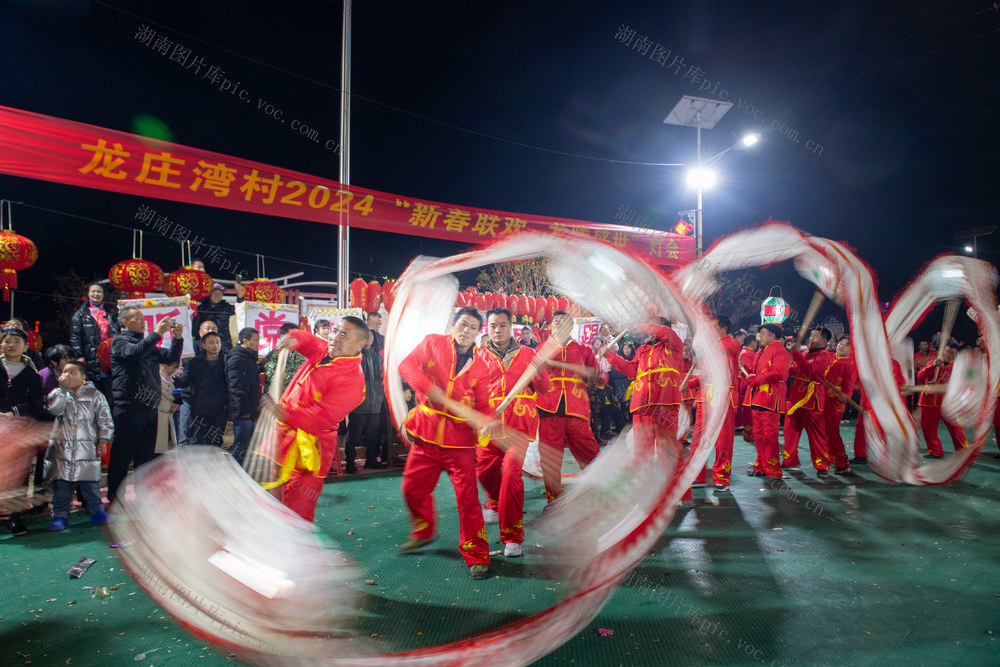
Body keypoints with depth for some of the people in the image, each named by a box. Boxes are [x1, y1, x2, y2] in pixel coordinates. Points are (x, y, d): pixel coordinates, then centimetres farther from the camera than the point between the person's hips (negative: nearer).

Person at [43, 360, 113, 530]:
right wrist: (62, 388, -12)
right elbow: (54, 409, -11)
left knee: (90, 482, 1)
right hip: (61, 447, 2)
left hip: (87, 447, -2)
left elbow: (105, 420, 5)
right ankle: (60, 515, 15)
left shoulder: (94, 395, 5)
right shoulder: (58, 393, 10)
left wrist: (102, 440, -1)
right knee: (61, 484, 4)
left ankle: (96, 511, 13)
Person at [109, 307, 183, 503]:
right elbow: (134, 352, -21)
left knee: (146, 455, 12)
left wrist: (178, 338, 2)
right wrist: (157, 333, -23)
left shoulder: (148, 344, 22)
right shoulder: (119, 342, -1)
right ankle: (115, 497, 7)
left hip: (149, 408, 7)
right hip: (128, 407, -7)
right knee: (122, 454, -1)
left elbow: (170, 357, 17)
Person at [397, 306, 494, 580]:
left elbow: (482, 405, 1)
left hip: (460, 440, -1)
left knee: (467, 496, -3)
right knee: (413, 488, 14)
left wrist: (483, 423, -21)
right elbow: (406, 365, -9)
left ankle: (476, 555, 13)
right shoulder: (433, 343, 2)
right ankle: (423, 532, 43)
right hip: (426, 434, 1)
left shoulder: (479, 366, 3)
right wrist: (429, 387, -25)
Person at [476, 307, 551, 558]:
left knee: (511, 474, -12)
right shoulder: (480, 357, 8)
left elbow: (544, 389, 2)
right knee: (484, 470, 9)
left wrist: (538, 370, -17)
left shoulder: (526, 354, 6)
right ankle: (495, 503, 46)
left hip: (519, 424, -2)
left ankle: (512, 535, 4)